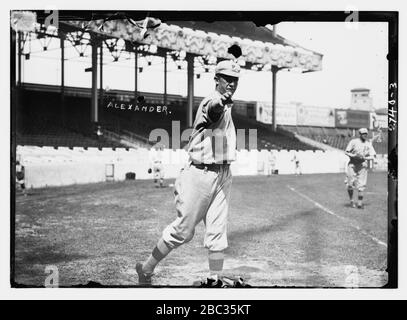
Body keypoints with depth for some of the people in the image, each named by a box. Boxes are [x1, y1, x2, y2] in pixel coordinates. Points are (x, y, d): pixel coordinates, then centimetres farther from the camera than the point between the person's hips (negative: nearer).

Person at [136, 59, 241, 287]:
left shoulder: (226, 106, 15)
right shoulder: (212, 102, -16)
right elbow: (213, 110, -42)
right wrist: (222, 101, -63)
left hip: (223, 175, 8)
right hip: (202, 174, -8)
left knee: (217, 230, 4)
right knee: (183, 230, -1)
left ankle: (215, 280, 8)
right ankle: (146, 270, 14)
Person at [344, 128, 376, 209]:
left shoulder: (368, 144, 5)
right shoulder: (353, 142, -2)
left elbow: (372, 156, 1)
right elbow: (346, 152, -2)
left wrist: (364, 158, -17)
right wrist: (354, 156, -19)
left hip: (362, 166, 1)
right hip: (352, 165, -1)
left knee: (361, 185, -5)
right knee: (350, 184, 0)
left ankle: (360, 203, 2)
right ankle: (351, 201, 19)